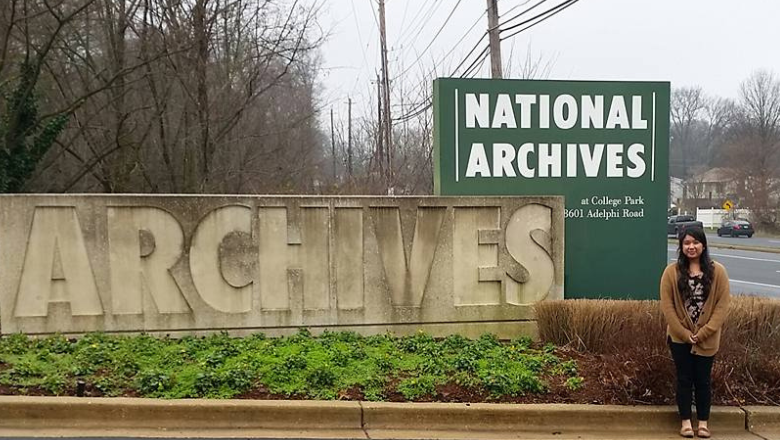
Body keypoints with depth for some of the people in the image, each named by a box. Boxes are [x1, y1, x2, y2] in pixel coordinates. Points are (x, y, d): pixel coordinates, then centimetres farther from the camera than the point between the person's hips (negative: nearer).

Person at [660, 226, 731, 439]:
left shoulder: (718, 271, -3)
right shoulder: (672, 271, -4)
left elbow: (722, 304, -5)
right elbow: (667, 305, -5)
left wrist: (704, 332, -12)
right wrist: (684, 333, -11)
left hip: (707, 339, 0)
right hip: (680, 337, 0)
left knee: (703, 380, 8)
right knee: (684, 379, 8)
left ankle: (703, 422, 20)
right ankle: (686, 422, 18)